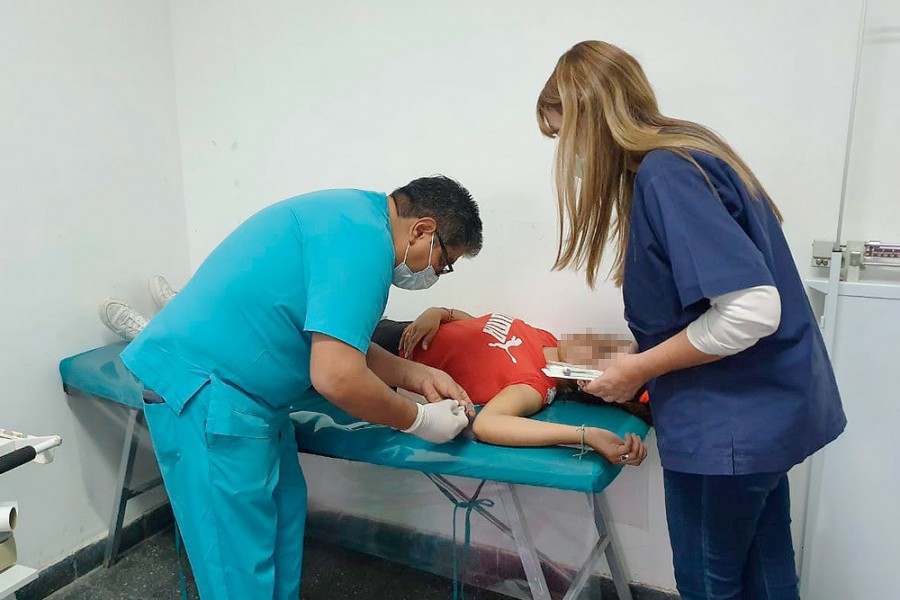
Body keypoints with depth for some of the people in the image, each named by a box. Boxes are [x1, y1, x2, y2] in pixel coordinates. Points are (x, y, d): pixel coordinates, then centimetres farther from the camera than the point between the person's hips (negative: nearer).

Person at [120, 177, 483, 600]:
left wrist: (419, 376, 9)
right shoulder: (364, 237, -21)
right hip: (204, 392, -10)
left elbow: (337, 342, 17)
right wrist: (418, 419, -12)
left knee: (283, 515, 18)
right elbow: (337, 377, -28)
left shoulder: (354, 217, 11)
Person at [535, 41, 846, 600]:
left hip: (728, 423, -9)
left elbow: (751, 308, -28)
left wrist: (640, 369, -16)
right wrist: (635, 359, 11)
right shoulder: (688, 154, 8)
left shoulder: (665, 174, -21)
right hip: (765, 408, 9)